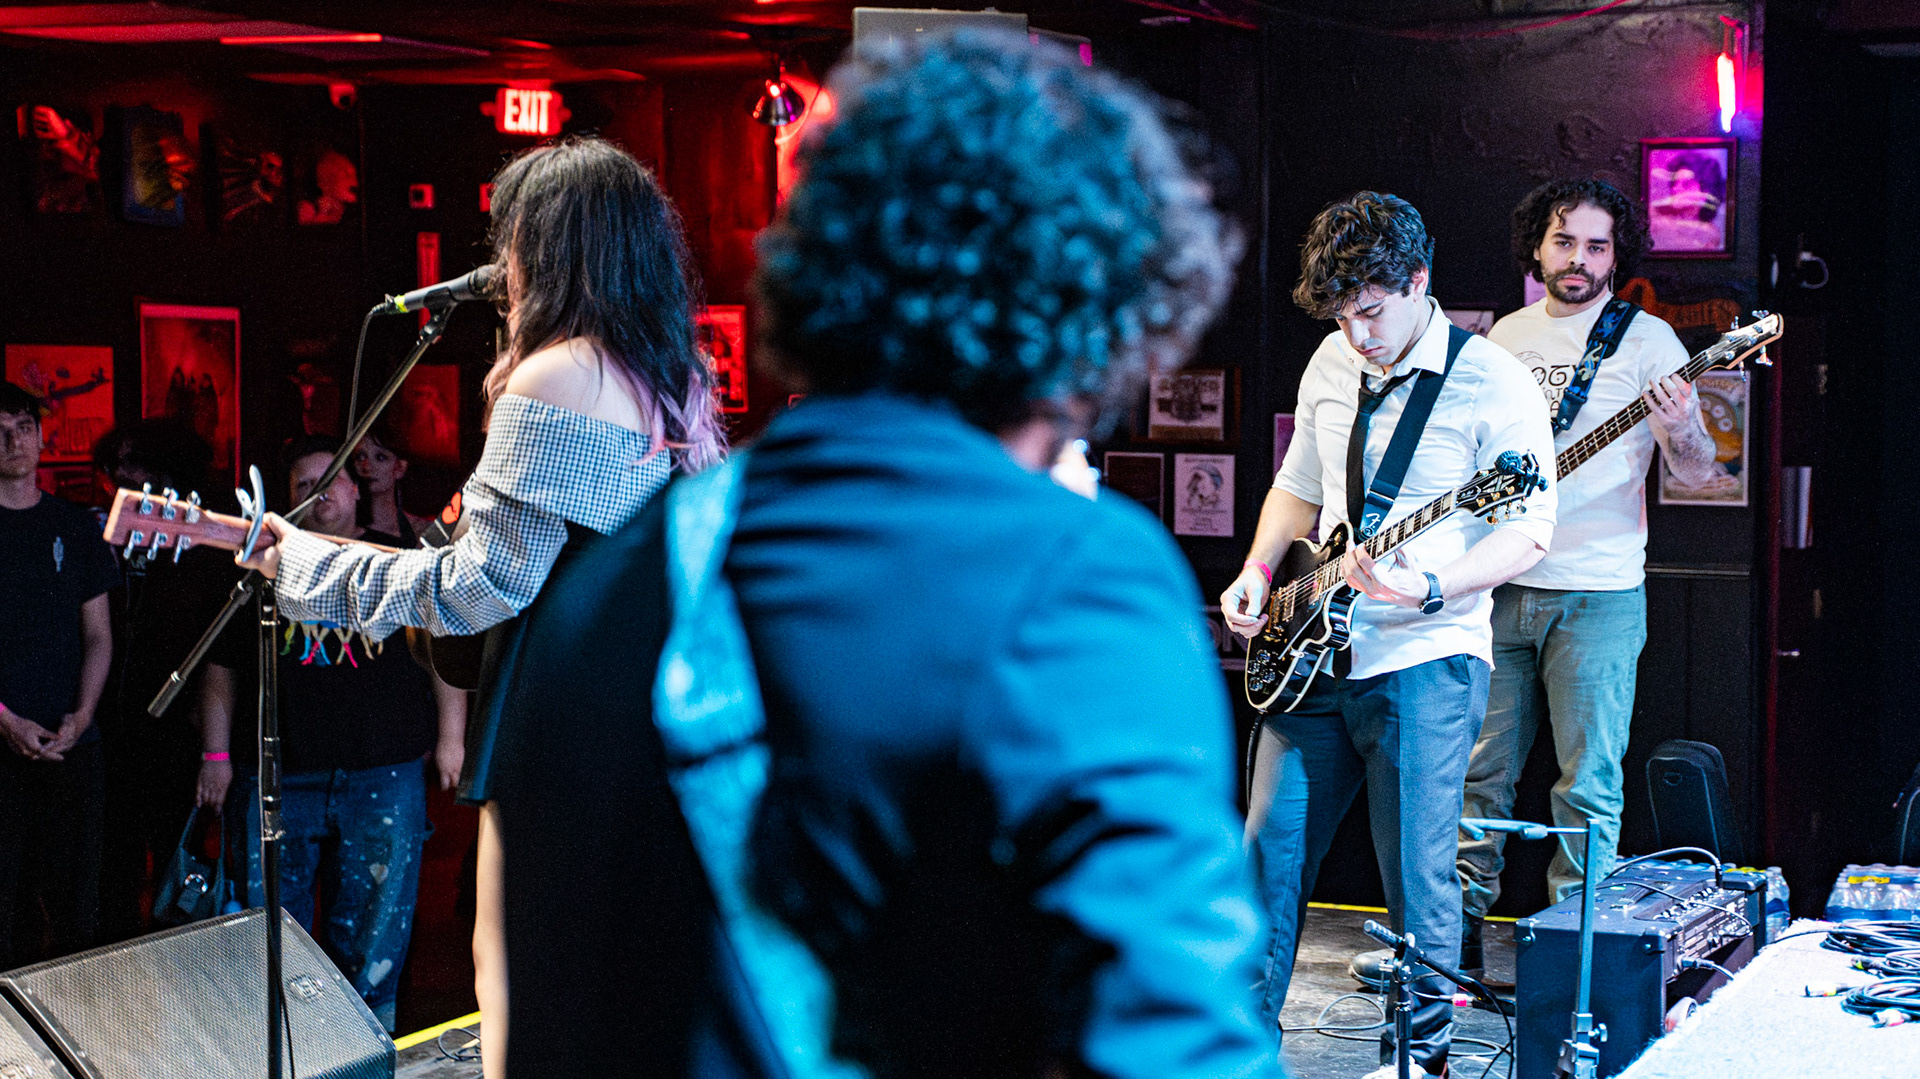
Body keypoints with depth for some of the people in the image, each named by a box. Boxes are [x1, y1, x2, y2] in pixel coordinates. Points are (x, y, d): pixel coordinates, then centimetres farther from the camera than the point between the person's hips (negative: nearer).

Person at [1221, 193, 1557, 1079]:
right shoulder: (1331, 365, 10)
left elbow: (1531, 530, -12)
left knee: (1415, 873, -2)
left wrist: (1432, 589, -26)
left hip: (1423, 664, -6)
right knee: (1271, 850, 8)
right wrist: (1258, 573, 7)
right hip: (1315, 653, 6)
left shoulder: (1490, 383, -9)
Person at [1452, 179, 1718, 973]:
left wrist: (1676, 431, -28)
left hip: (1596, 595, -4)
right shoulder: (1506, 336, 13)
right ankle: (1457, 929, 17)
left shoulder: (1645, 338, -1)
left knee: (1589, 783, -3)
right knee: (1481, 770, 8)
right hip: (1499, 587, 4)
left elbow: (1699, 470, -6)